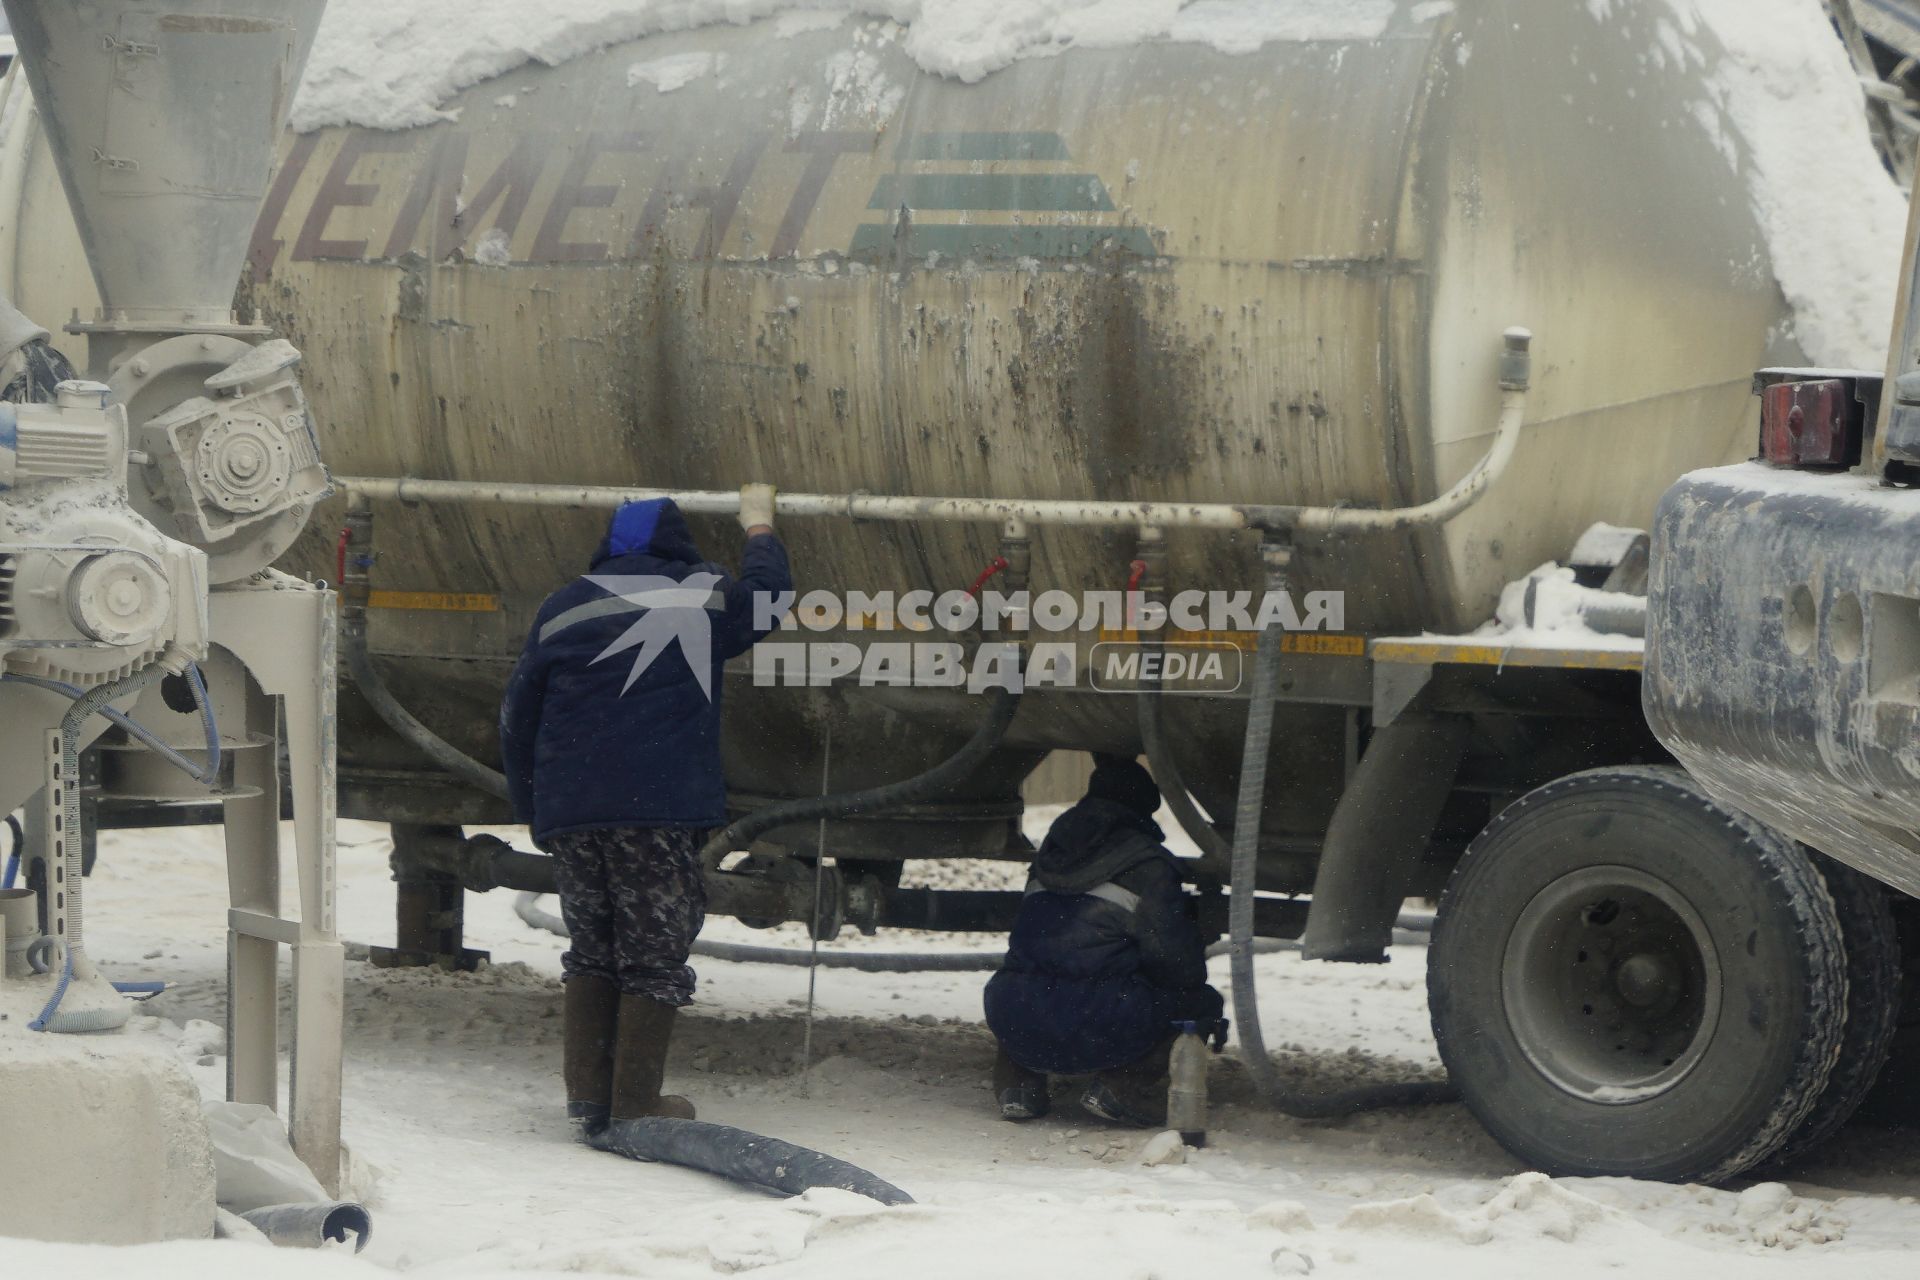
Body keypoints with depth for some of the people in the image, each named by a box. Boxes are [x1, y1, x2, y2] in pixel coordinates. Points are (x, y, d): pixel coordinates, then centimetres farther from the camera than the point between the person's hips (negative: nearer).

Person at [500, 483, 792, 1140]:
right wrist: (759, 527, 41)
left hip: (570, 813, 4)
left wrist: (533, 810, 23)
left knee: (592, 953, 14)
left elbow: (517, 719, 15)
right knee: (654, 956, 2)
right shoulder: (703, 596, 4)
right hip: (661, 809, -4)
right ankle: (636, 1106, -1)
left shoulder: (563, 608, 13)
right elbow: (768, 594, 24)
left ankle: (587, 1100, 9)